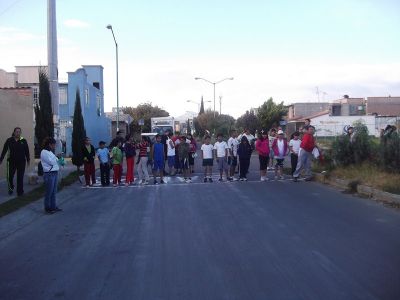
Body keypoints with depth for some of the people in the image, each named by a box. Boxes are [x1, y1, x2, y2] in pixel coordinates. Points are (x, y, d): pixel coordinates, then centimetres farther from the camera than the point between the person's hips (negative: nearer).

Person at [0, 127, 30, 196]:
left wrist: (28, 160, 6)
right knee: (10, 176, 0)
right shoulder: (9, 140, 0)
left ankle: (20, 191, 12)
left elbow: (27, 151, 5)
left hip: (21, 162, 0)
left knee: (20, 177, 3)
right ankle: (11, 188, 28)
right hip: (12, 161, 0)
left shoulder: (23, 141, 1)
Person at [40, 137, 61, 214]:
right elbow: (51, 162, -16)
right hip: (49, 174, -9)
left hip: (55, 173, 9)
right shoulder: (44, 152, -10)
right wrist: (57, 158, -1)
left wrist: (57, 159, -1)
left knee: (54, 192, 13)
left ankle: (53, 207, 20)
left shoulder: (50, 152, 18)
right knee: (49, 192, -2)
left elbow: (55, 161, 19)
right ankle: (47, 208, 6)